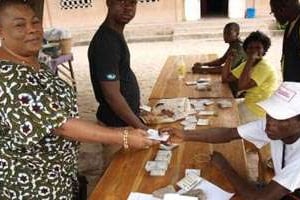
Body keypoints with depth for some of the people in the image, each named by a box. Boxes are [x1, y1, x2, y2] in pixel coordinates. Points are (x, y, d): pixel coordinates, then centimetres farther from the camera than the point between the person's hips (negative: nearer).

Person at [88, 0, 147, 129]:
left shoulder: (116, 34, 5)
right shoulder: (106, 42, -26)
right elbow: (112, 95, -27)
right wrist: (141, 128, -21)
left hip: (124, 118, 9)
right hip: (117, 124, -9)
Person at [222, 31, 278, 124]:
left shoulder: (264, 67, -20)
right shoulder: (247, 64, 7)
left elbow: (241, 86, -30)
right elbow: (225, 78, 7)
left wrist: (250, 61, -28)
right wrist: (229, 59, -6)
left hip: (259, 110, -8)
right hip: (249, 104, 8)